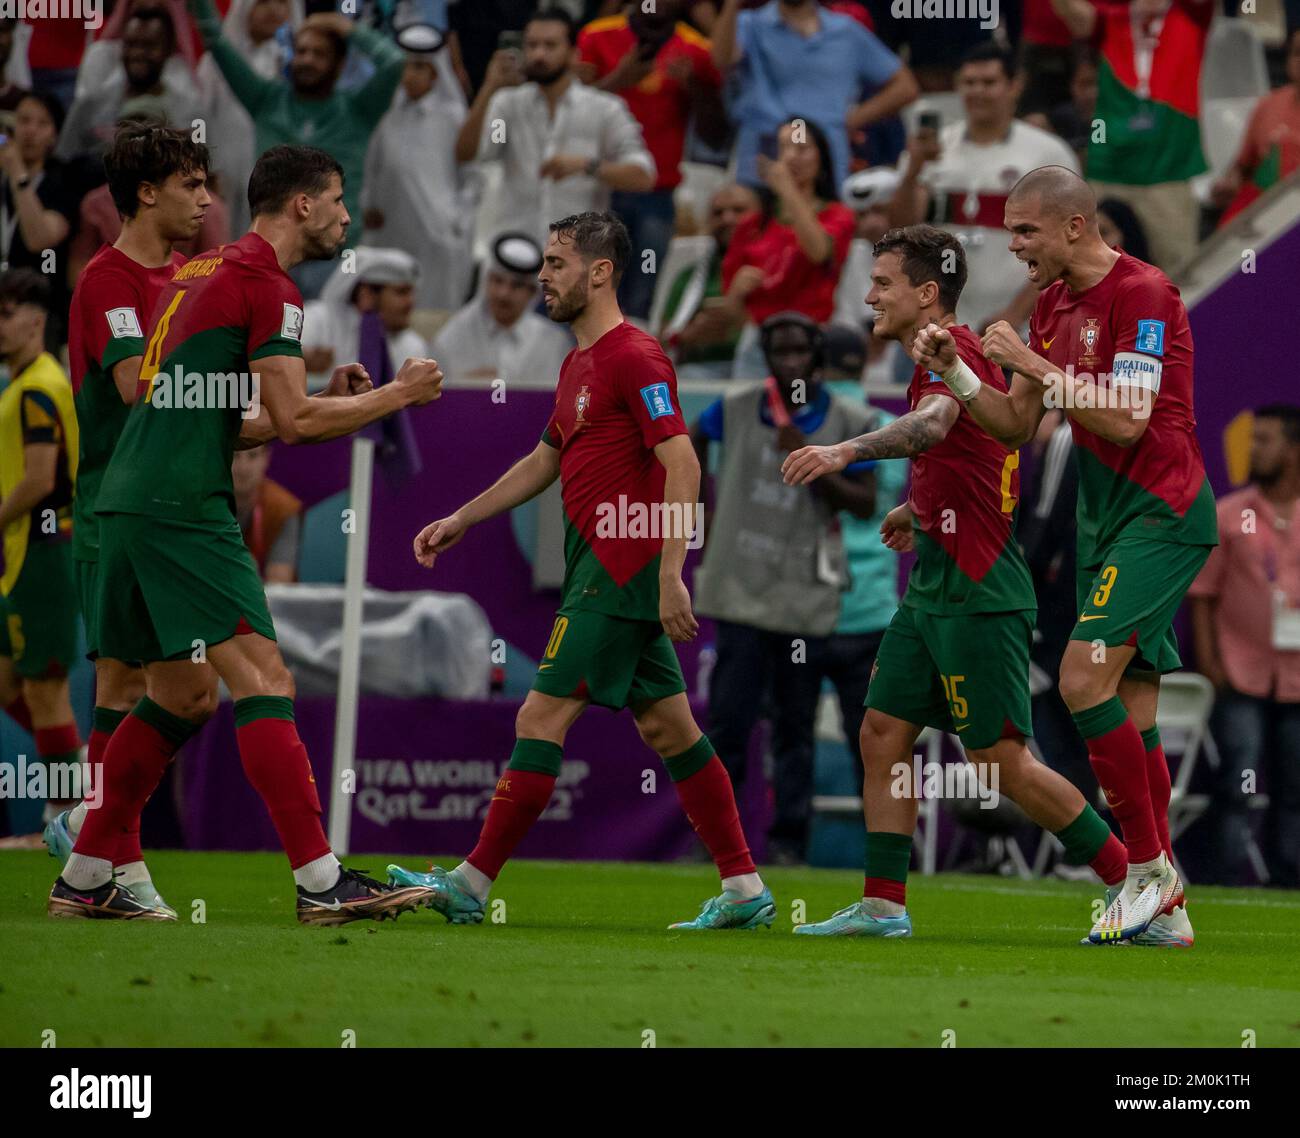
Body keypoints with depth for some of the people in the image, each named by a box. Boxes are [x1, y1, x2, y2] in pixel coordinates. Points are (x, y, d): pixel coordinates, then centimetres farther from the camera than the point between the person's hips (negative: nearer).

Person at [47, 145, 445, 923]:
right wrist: (397, 395, 0)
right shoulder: (266, 284, -7)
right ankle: (321, 882, -16)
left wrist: (330, 402, 20)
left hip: (130, 502, 10)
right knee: (263, 679, -11)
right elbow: (293, 420, -13)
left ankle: (84, 880, 18)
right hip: (182, 509, -10)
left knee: (180, 696, 16)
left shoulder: (198, 274, 21)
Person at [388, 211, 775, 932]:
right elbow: (544, 462, 31)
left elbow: (682, 464, -19)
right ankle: (744, 888, 11)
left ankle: (472, 884, -7)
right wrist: (461, 520, 29)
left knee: (541, 719, -9)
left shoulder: (634, 357, -13)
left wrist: (669, 574, -25)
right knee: (667, 728, 9)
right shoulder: (578, 365, 18)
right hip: (602, 572, 10)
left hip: (621, 571, -10)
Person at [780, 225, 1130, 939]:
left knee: (999, 761, -7)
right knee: (883, 734, 5)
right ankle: (882, 906, 8)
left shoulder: (952, 349, -14)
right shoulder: (942, 356, 17)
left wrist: (846, 450, -50)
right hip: (934, 586, 10)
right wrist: (918, 511, 29)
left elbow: (934, 424, -36)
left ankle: (1136, 885, 1)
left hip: (977, 594, -10)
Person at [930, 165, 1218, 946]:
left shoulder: (1143, 294, -15)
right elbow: (1018, 425, 15)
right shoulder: (1054, 302, 12)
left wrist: (1035, 363, -19)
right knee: (1131, 709, 6)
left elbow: (1127, 417, -23)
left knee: (1085, 679, -18)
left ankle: (1150, 867, -8)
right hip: (1110, 519, 9)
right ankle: (1165, 909, 9)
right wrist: (955, 375, 0)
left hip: (1163, 513, -9)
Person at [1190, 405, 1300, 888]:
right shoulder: (1228, 514, 3)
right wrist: (1207, 662, -5)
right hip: (1241, 675, -2)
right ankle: (1229, 882, -3)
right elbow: (1202, 594, 3)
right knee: (1236, 784, -5)